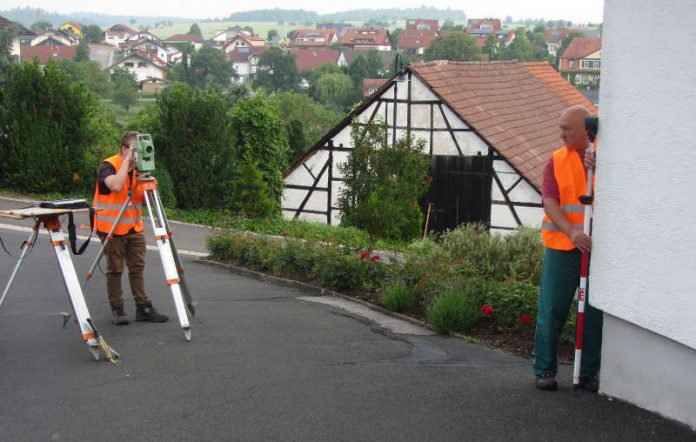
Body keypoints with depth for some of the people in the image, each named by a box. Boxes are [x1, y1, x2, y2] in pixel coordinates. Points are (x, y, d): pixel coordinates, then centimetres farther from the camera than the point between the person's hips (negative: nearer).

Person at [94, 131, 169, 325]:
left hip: (134, 227, 6)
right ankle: (117, 309, 11)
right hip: (112, 227, -6)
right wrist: (128, 160, -28)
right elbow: (115, 186, -36)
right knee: (115, 269, 1)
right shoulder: (107, 166, -14)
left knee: (138, 267, 7)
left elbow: (144, 200, 7)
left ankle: (143, 308, 12)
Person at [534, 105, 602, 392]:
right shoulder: (557, 160, 6)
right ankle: (545, 370, 13)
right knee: (552, 310, 1)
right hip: (562, 247, 0)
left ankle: (589, 373, 19)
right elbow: (550, 202, -4)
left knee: (595, 313, 6)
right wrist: (571, 231, -19)